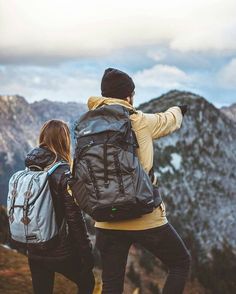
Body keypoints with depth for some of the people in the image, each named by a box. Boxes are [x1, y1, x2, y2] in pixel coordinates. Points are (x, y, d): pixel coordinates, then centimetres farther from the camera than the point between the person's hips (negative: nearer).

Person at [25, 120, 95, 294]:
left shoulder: (28, 171, 1)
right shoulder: (63, 172, -16)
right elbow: (75, 218, -16)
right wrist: (87, 253, -9)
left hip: (35, 253, 5)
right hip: (62, 252, -5)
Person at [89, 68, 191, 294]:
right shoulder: (141, 122, -6)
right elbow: (170, 120, 14)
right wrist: (179, 109, 35)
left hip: (107, 222, 4)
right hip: (145, 218, -4)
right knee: (181, 263, 17)